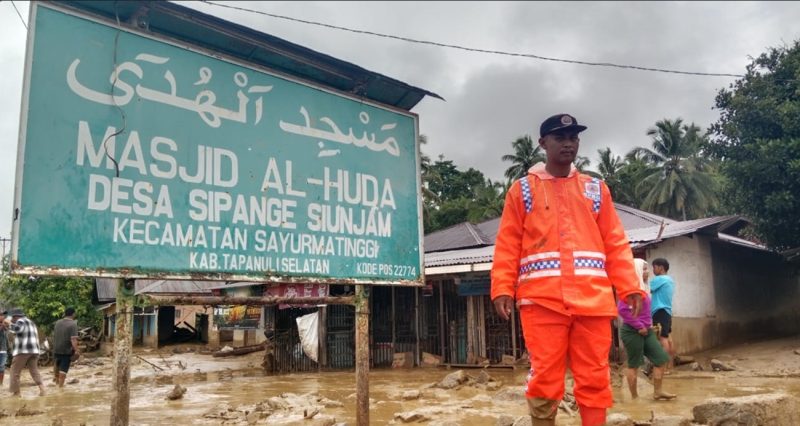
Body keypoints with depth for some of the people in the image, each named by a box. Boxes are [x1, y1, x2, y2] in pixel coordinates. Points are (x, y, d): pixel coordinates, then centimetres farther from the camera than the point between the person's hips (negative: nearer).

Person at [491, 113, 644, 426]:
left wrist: (629, 286, 3)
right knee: (544, 378, -1)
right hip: (541, 299, -2)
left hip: (592, 299, 2)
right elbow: (507, 245, 5)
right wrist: (502, 289, -6)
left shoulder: (596, 189, 18)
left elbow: (616, 243, 14)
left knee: (594, 379, 3)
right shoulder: (523, 189, 11)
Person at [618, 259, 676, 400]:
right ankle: (634, 397, 10)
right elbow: (622, 309, -26)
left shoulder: (641, 287, 13)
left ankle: (657, 392, 15)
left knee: (661, 358, 8)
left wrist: (648, 325, 11)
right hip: (632, 332, -10)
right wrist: (639, 326, -20)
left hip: (646, 331, 10)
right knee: (634, 364, 0)